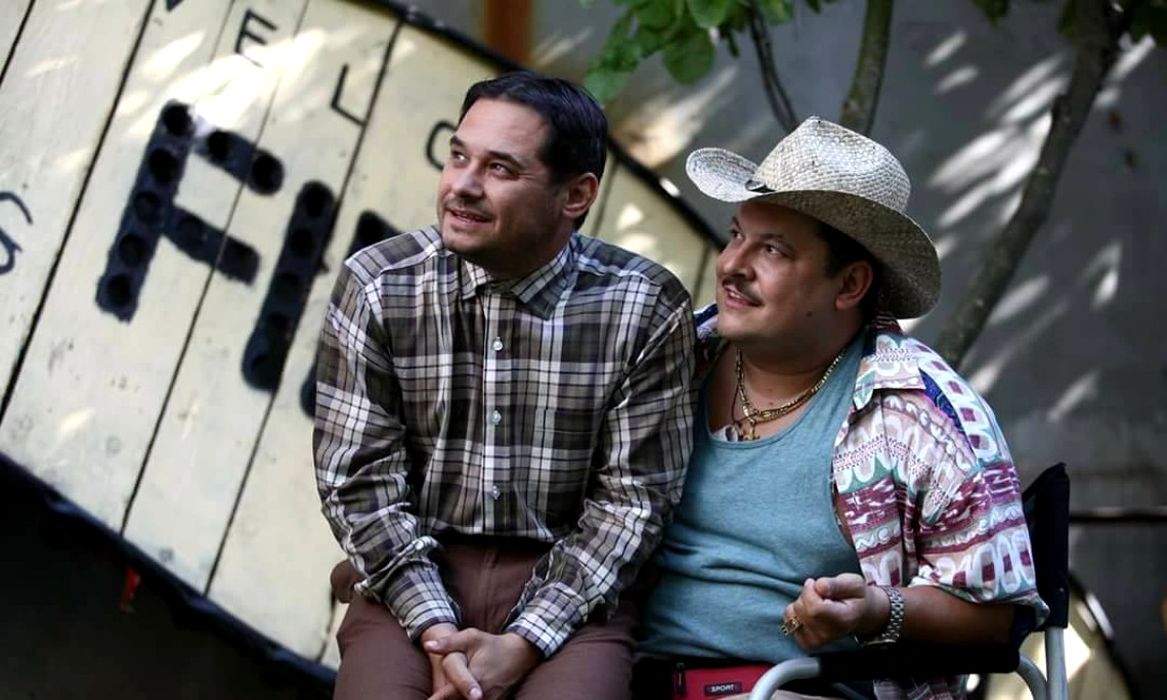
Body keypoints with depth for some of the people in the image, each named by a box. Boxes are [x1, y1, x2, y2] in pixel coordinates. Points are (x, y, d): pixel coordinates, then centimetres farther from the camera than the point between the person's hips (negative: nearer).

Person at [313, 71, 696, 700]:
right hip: (411, 578, 1)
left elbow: (633, 497, -4)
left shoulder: (647, 309, -6)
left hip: (568, 584, -1)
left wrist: (522, 645, -14)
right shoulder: (377, 287, -3)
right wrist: (435, 630, -15)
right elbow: (357, 477, -3)